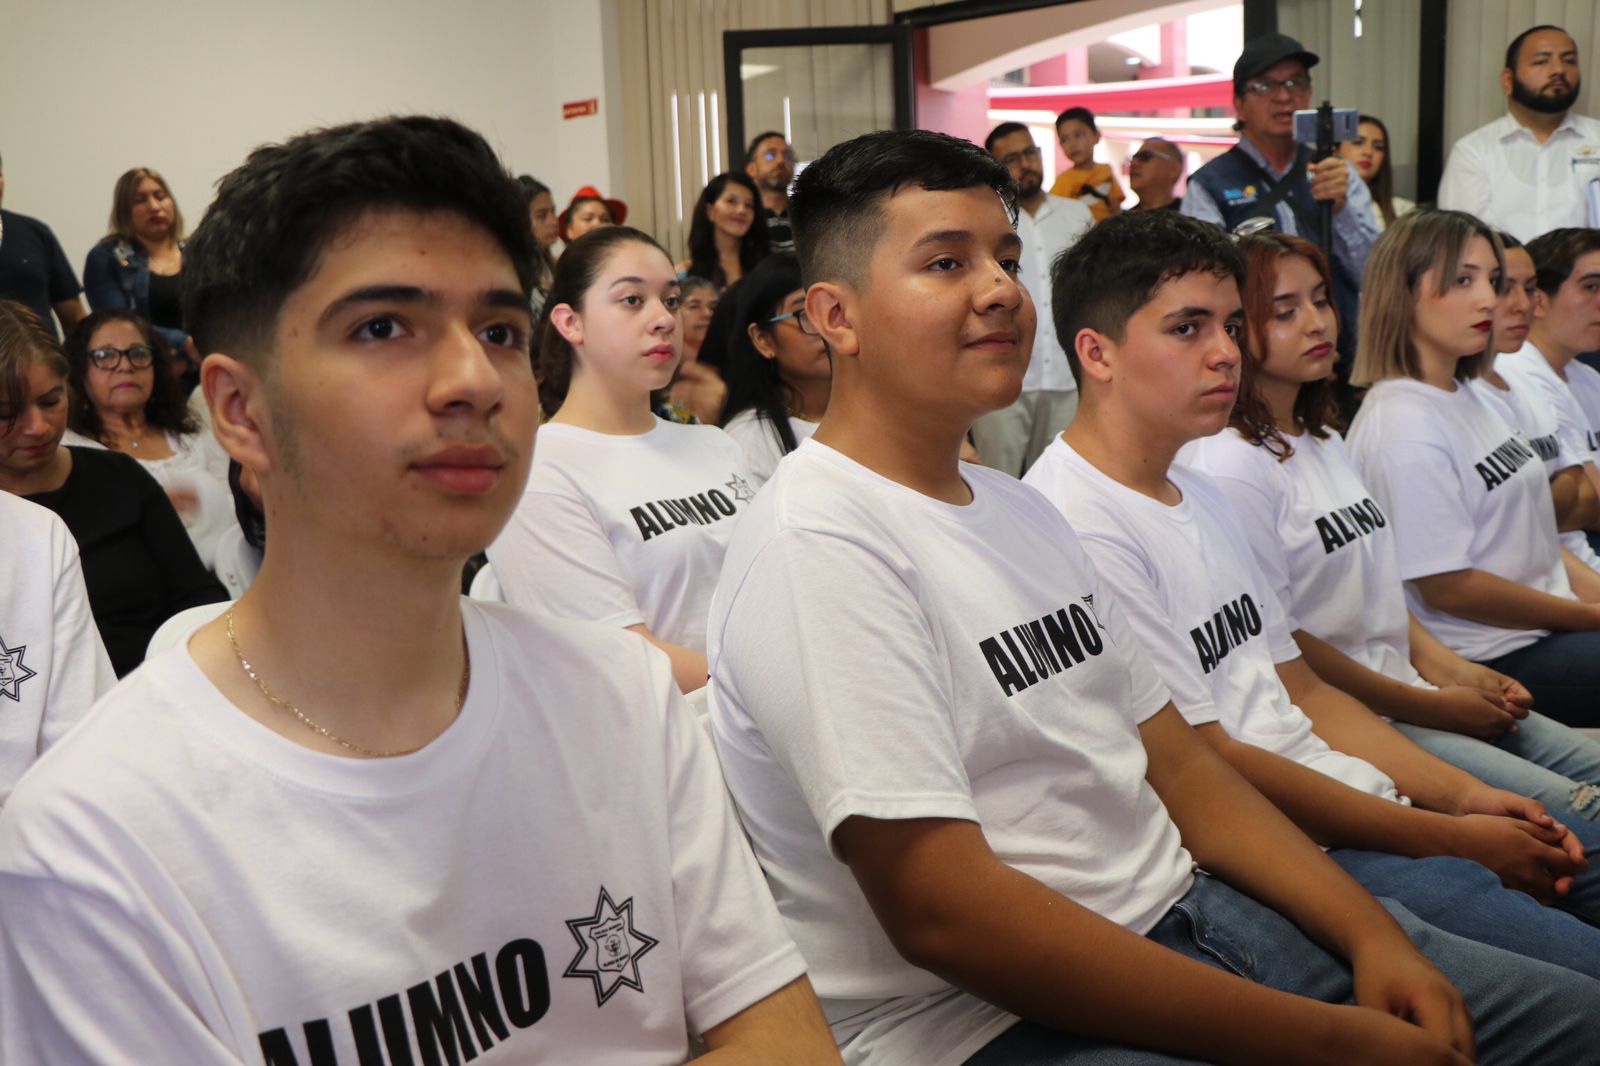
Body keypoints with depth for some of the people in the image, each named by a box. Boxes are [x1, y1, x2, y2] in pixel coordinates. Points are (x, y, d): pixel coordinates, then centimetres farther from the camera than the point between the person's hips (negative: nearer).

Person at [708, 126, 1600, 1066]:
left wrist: (1370, 934, -1)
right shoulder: (820, 547, -17)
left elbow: (1174, 759, 13)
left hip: (1186, 915, 8)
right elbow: (939, 912, -23)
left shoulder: (1018, 505, 11)